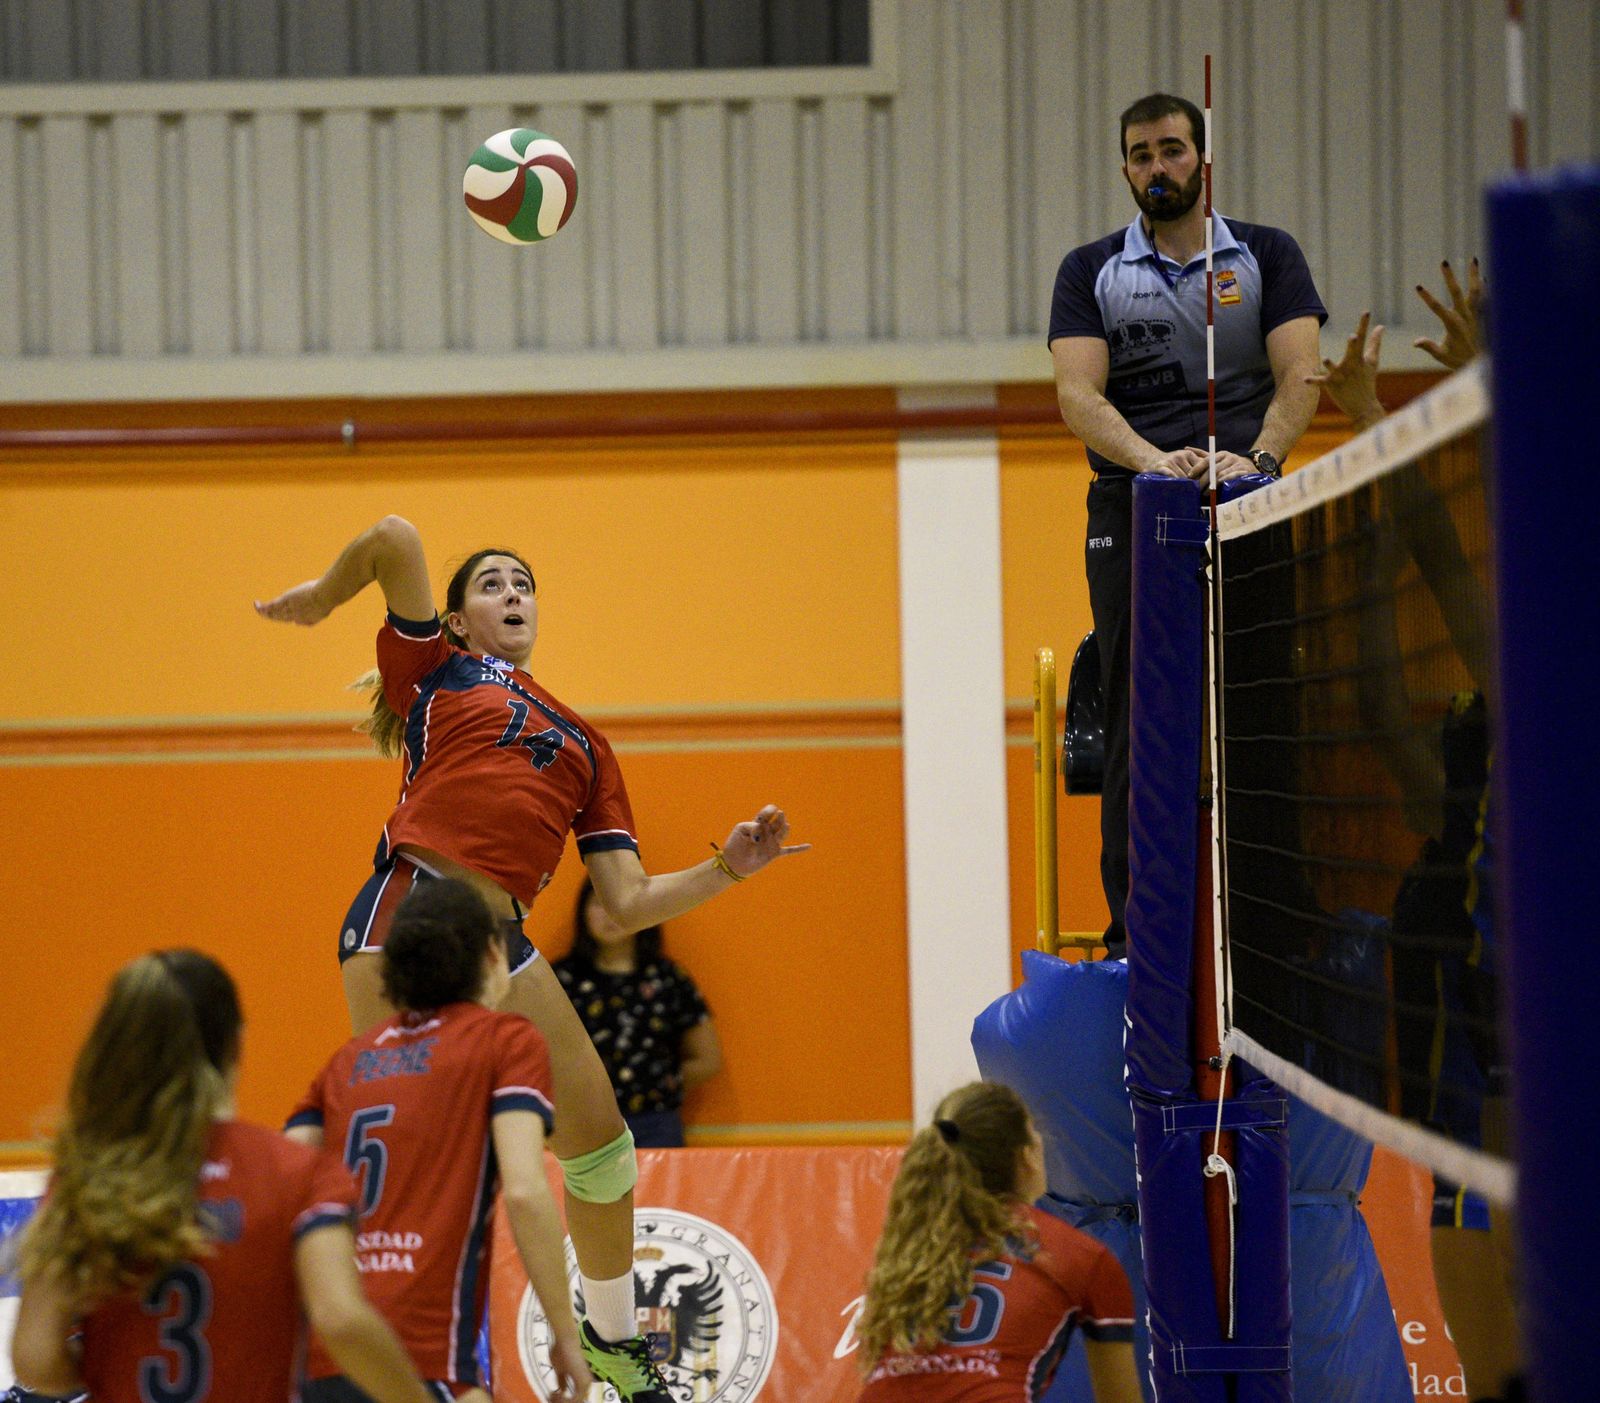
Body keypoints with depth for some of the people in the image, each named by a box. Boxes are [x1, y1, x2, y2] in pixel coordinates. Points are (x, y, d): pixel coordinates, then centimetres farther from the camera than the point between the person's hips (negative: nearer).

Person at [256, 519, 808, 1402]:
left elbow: (628, 903, 18)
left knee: (599, 1137, 5)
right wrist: (322, 596, 12)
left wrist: (725, 869, 6)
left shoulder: (584, 744, 25)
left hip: (499, 941, 5)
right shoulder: (437, 668, 13)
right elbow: (395, 541, -3)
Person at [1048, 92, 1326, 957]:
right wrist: (1153, 459, -19)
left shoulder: (1267, 257, 13)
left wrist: (1258, 457, -18)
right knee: (1137, 715, -5)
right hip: (1131, 502, 0)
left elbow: (1299, 375, 2)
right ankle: (1134, 927, -3)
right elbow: (1079, 394, 0)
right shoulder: (1090, 271, 13)